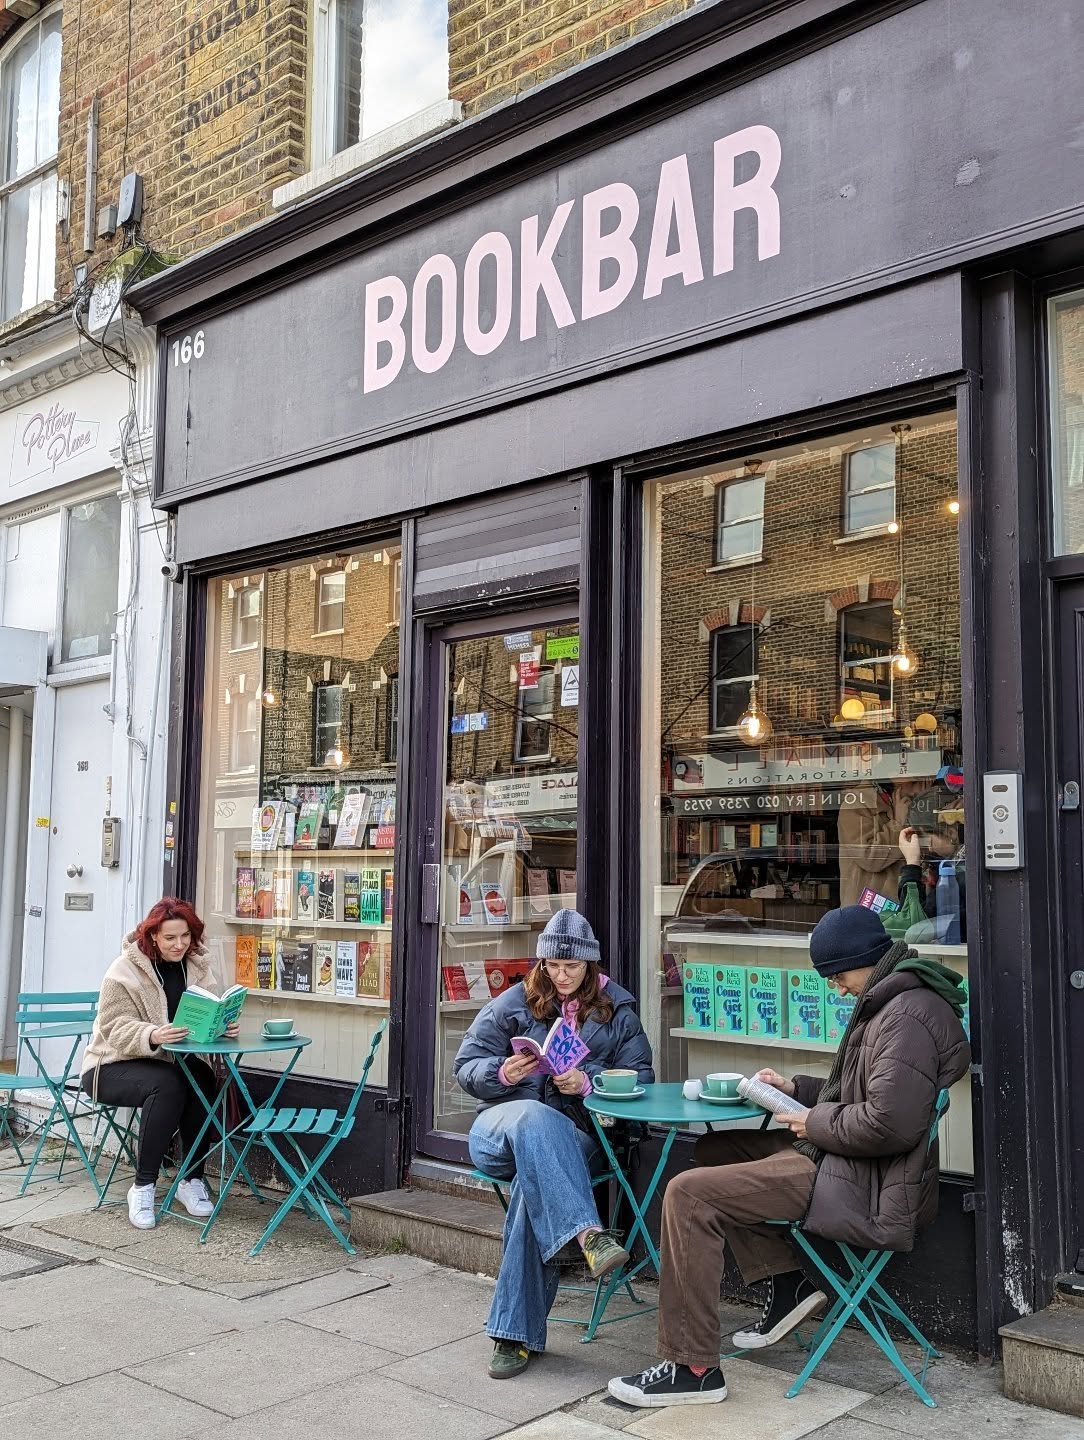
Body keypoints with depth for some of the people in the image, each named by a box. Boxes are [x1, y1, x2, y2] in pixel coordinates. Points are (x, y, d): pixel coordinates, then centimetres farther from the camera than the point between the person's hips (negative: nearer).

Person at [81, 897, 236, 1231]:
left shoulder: (197, 966, 0)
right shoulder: (125, 971, -14)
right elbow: (116, 1028, -20)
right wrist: (152, 1036, -40)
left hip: (166, 1061, 4)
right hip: (112, 1065, -4)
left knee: (203, 1079, -27)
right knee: (166, 1084, -34)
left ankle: (192, 1180, -14)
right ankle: (142, 1186, -22)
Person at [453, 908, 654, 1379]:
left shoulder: (616, 1010, 13)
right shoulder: (513, 1003, 12)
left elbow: (641, 1075, 5)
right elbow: (466, 1064, 8)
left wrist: (587, 1083, -13)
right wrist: (502, 1074, -15)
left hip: (576, 1138, 0)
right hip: (500, 1129, 0)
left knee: (534, 1185, -35)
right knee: (533, 1117, -38)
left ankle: (516, 1333, -31)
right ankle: (588, 1235, -54)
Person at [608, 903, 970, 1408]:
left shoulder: (907, 1015, -20)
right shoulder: (896, 1001, 14)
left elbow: (887, 1124, -29)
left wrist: (816, 1122, -13)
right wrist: (796, 1088, 11)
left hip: (864, 1187, -12)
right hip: (839, 1159, 12)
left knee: (688, 1194, -16)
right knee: (714, 1148, 18)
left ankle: (692, 1368, -9)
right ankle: (785, 1283, 13)